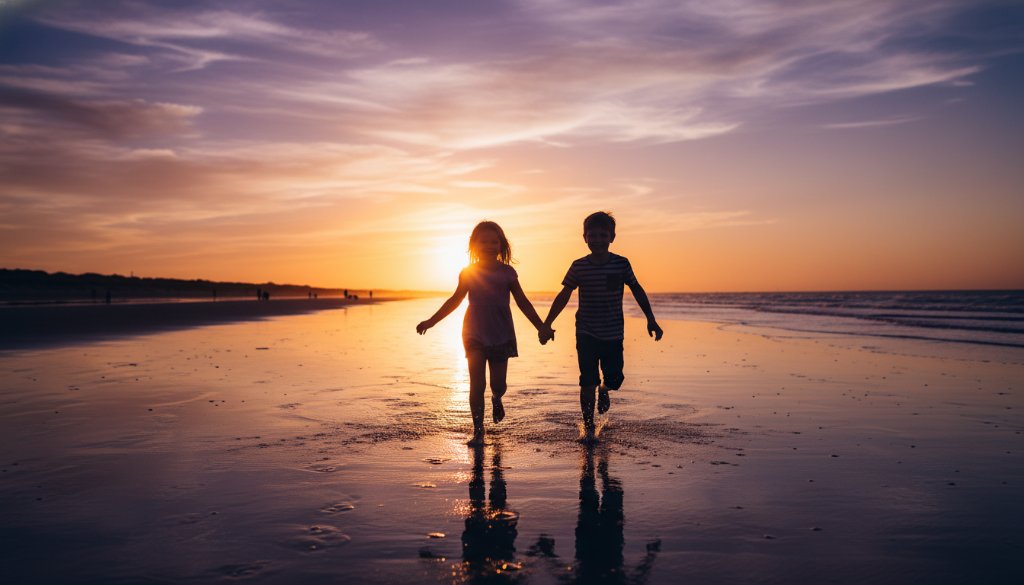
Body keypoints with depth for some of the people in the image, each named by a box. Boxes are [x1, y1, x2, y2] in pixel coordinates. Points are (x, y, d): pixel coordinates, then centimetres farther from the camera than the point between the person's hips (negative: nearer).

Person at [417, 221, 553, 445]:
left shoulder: (507, 273, 4)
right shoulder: (468, 273, 4)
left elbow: (523, 302, 9)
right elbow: (455, 300, 12)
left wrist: (541, 326, 4)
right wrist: (431, 321, 10)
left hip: (501, 335, 1)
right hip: (474, 334, 0)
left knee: (498, 384, 4)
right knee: (476, 384, -6)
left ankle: (496, 399, 41)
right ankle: (478, 430, 3)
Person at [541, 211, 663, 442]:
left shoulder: (621, 264, -5)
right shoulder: (579, 266, -6)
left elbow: (637, 291, 7)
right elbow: (563, 296, 0)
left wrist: (651, 319, 4)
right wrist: (546, 324, -4)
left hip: (613, 334, 1)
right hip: (586, 334, -1)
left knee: (614, 379, 3)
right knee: (588, 382, -5)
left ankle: (603, 389, 40)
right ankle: (588, 426, 11)